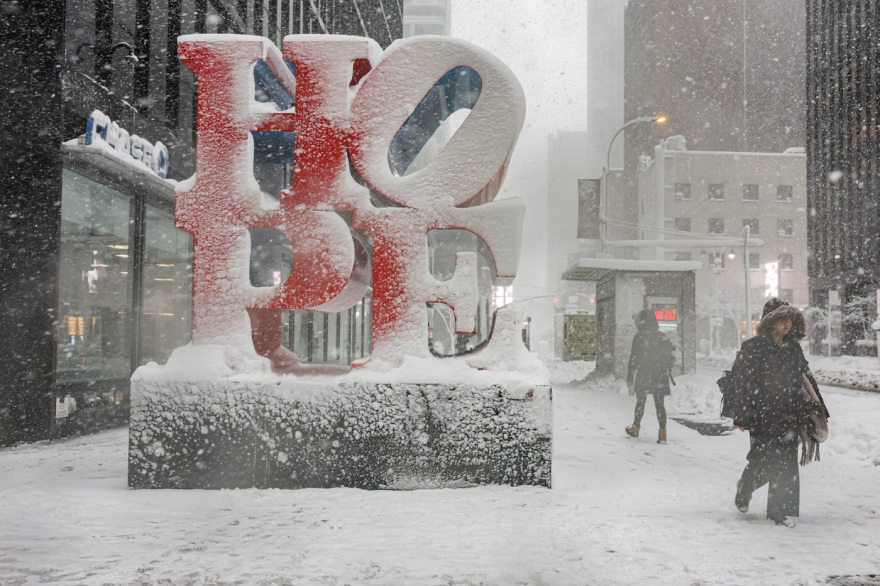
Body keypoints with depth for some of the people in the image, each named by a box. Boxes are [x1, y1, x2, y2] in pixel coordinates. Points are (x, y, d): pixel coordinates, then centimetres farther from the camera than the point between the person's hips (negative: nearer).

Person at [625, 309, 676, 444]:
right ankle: (662, 434, -2)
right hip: (661, 376, 3)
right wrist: (666, 369, 21)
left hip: (643, 375, -3)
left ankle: (635, 428, 26)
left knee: (640, 402, 12)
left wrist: (630, 379, -5)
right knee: (659, 404, 4)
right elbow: (671, 355, 7)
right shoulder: (662, 336, 4)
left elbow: (633, 358, -9)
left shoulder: (639, 336, -8)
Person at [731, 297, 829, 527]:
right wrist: (742, 416, -14)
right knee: (763, 462, -2)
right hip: (763, 414, -5)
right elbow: (742, 383, -9)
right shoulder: (753, 347, -7)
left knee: (786, 463, 1)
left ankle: (781, 511, 11)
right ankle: (744, 490, 28)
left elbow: (806, 378, 19)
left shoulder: (793, 348, 11)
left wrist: (819, 408, 18)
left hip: (789, 415, 5)